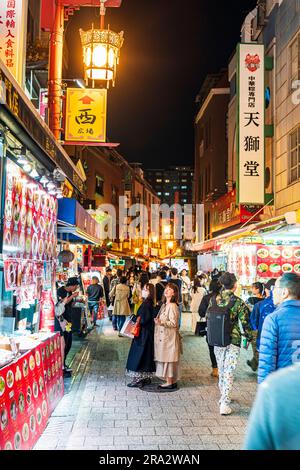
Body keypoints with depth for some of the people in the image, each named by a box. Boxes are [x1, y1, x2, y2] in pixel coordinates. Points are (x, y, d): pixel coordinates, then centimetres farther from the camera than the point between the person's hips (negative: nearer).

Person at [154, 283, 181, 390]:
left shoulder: (172, 306, -15)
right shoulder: (164, 305, 13)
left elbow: (173, 323, -19)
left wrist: (161, 322, -25)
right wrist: (157, 320, 7)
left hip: (169, 337, -9)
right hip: (162, 337, 9)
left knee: (168, 359, -3)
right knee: (164, 359, 11)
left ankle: (170, 383, 5)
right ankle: (170, 381, 18)